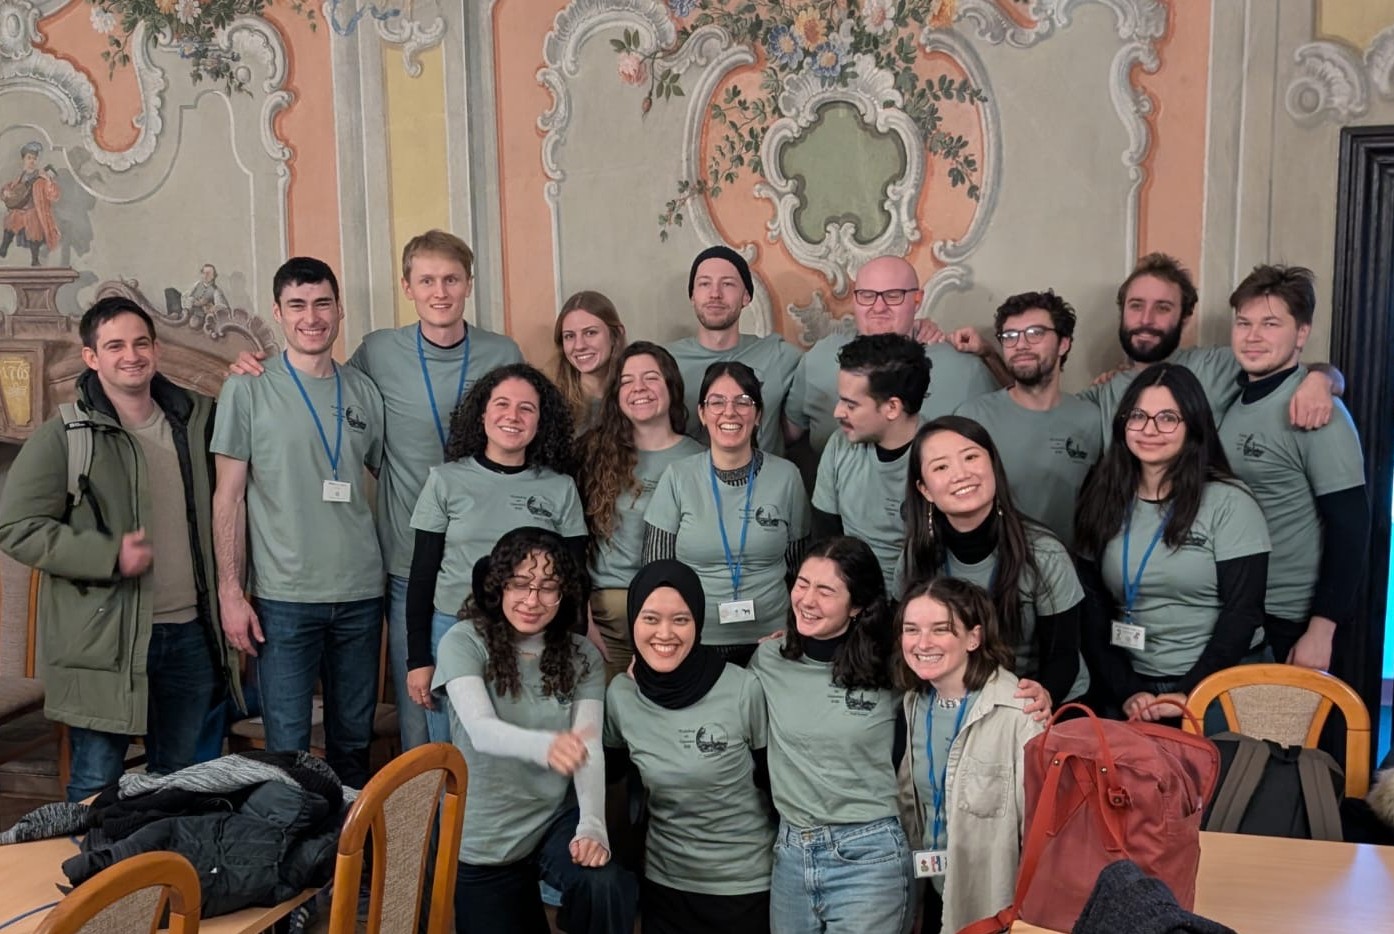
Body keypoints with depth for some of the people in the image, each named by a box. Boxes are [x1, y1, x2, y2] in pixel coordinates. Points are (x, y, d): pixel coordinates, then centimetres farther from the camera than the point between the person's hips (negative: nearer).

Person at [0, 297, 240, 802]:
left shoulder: (197, 418, 6)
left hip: (190, 633, 4)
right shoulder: (65, 434, -7)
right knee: (96, 785, 6)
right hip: (104, 640, -4)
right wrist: (109, 556, -20)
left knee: (180, 779, 18)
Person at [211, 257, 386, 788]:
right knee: (287, 748, 1)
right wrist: (231, 592, -8)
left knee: (354, 742, 14)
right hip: (284, 598, -3)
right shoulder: (248, 390, -1)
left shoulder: (364, 391, 8)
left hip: (361, 593, 3)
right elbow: (228, 497, -2)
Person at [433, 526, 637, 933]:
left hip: (557, 820, 1)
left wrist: (592, 825, -30)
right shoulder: (464, 641, -11)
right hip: (484, 839, -1)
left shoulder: (583, 656, -2)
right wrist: (546, 746, -49)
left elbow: (589, 746, -12)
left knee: (606, 889, -28)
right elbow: (480, 729, -27)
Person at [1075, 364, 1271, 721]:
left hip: (1217, 687, -3)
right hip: (1130, 689, 3)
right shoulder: (1103, 503, 1)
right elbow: (1092, 611, 0)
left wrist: (1189, 694, -17)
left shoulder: (1229, 502, -8)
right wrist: (1126, 692, -10)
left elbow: (1242, 612, -11)